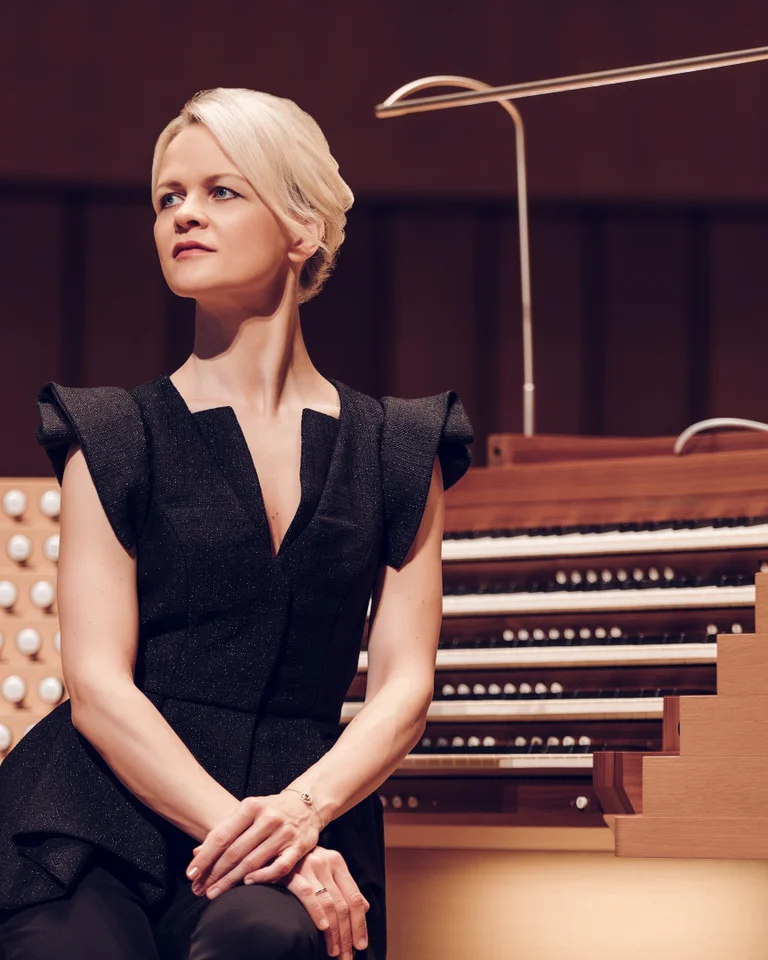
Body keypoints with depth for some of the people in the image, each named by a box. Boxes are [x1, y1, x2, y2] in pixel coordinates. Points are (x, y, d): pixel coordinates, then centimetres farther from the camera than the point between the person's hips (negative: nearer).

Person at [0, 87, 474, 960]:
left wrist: (299, 813, -14)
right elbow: (98, 685, -1)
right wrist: (241, 826, -16)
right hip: (102, 829, 0)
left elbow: (403, 686, 7)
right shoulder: (113, 439, 9)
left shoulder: (397, 454, 15)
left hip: (305, 830, 0)